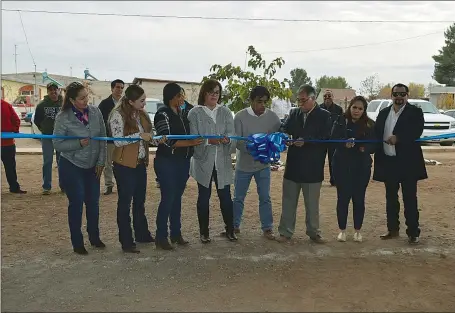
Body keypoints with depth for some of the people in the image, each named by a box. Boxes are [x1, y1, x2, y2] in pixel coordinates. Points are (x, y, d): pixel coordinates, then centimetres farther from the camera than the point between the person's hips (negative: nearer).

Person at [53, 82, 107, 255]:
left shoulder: (95, 112, -4)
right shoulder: (63, 117, -13)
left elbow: (103, 138, 1)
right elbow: (57, 144, -10)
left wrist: (101, 162, -1)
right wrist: (79, 143, -24)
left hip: (92, 166, 4)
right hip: (71, 167, -4)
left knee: (93, 202, 11)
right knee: (76, 203, 0)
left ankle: (94, 237, 29)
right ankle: (77, 243, 15)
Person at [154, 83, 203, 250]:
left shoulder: (181, 113, 11)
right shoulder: (163, 114, -11)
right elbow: (168, 141, -17)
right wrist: (190, 143, -20)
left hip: (182, 161, 7)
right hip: (167, 162, -7)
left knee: (177, 197, 13)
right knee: (168, 198, -3)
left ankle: (176, 233, 23)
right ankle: (161, 237, 8)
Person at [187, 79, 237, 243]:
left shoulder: (225, 112, 8)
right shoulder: (195, 113, 0)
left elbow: (231, 133, -1)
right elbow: (193, 138, -8)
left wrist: (227, 139, -23)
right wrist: (209, 141, -24)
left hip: (222, 161, 2)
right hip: (203, 161, -1)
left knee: (225, 196, 5)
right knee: (204, 196, 8)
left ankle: (230, 229, 21)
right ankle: (204, 231, 20)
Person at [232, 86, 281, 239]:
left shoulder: (272, 116, -8)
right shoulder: (240, 116, -13)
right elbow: (236, 140, -14)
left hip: (263, 165, 1)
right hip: (244, 164, -1)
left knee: (265, 198, 6)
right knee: (238, 198, 12)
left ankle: (267, 228, 19)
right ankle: (235, 225, 29)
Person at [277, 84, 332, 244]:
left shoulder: (324, 116, -4)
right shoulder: (294, 113, 7)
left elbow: (325, 138, -12)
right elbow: (285, 128, 1)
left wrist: (305, 141, -24)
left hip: (312, 168, -3)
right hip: (293, 165, 3)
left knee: (312, 203, 10)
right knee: (289, 201, 10)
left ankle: (313, 232, 25)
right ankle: (285, 232, 21)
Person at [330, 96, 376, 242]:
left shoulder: (370, 125, 4)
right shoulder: (340, 122, 1)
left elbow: (374, 145, 2)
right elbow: (333, 140, -9)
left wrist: (365, 148, -20)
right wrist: (344, 144, -29)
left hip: (362, 167, 1)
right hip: (342, 165, -1)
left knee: (359, 198, 6)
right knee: (343, 197, 3)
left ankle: (357, 230, 21)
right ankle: (342, 230, 17)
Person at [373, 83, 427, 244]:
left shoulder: (415, 112, -2)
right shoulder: (383, 113, 11)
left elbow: (416, 132, -16)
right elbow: (376, 133, 7)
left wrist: (398, 138, -27)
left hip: (407, 161, -4)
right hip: (387, 161, 5)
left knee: (409, 198, 1)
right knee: (391, 198, 13)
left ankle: (413, 232, 9)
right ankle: (393, 229, 24)